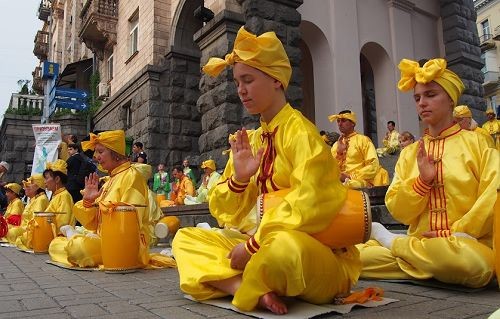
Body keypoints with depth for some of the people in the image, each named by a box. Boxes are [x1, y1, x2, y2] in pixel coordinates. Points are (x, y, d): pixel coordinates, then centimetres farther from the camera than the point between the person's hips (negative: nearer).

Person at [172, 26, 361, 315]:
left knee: (285, 247, -41)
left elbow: (310, 207, -22)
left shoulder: (299, 131, -12)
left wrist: (253, 245, -17)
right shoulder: (250, 140, 8)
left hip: (310, 250, -7)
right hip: (259, 243, 8)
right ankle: (252, 290, -17)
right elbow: (225, 213, 9)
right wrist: (238, 178, -11)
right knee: (186, 238, 4)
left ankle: (243, 285, -9)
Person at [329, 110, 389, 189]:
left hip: (360, 181, -4)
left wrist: (351, 177, -14)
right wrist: (339, 152, -4)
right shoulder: (336, 145, 15)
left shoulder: (363, 140, 2)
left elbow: (373, 166, -8)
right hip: (339, 181, 4)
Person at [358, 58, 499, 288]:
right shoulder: (409, 153, 10)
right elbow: (398, 211, 4)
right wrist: (422, 180, -11)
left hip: (465, 244, 0)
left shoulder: (476, 143, 2)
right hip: (420, 243, 0)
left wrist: (454, 234, -13)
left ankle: (391, 240, -11)